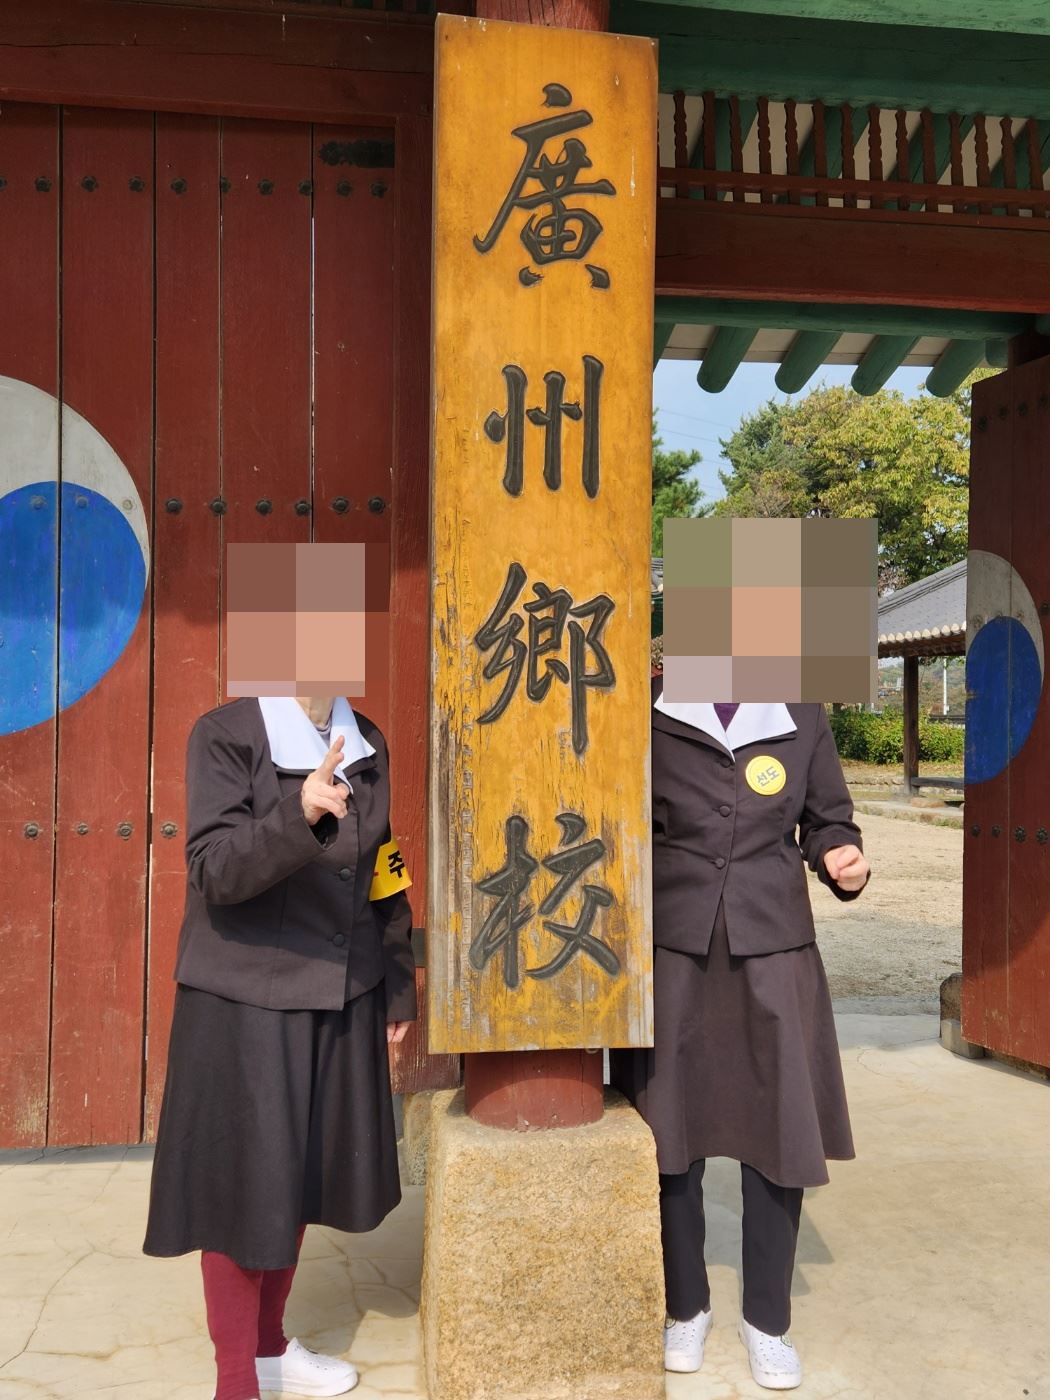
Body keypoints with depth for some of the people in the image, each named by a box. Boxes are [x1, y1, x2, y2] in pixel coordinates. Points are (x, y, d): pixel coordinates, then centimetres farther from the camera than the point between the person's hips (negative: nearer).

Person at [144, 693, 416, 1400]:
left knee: (299, 1176, 17)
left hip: (343, 997, 6)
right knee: (241, 1183, 4)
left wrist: (399, 989, 12)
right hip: (248, 997, -5)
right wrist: (298, 816, -38)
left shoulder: (366, 743, 5)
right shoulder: (226, 734, -12)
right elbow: (214, 871, -21)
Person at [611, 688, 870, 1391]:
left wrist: (842, 858, -9)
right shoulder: (648, 712, -3)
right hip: (671, 950, -1)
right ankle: (686, 1307, 32)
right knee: (671, 1134, 9)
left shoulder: (802, 716, 2)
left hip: (773, 953, 1)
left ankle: (768, 1320, 29)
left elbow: (827, 820, 12)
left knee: (777, 1137, 7)